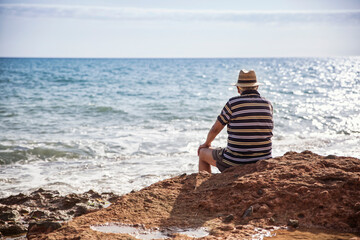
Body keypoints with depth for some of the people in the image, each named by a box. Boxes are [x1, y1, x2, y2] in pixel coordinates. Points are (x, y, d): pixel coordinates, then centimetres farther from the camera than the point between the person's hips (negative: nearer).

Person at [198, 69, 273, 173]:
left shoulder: (232, 103, -11)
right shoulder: (268, 105, 0)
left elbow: (215, 129, -1)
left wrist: (207, 143, 21)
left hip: (235, 162, -4)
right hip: (262, 161, 4)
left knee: (202, 152, 23)